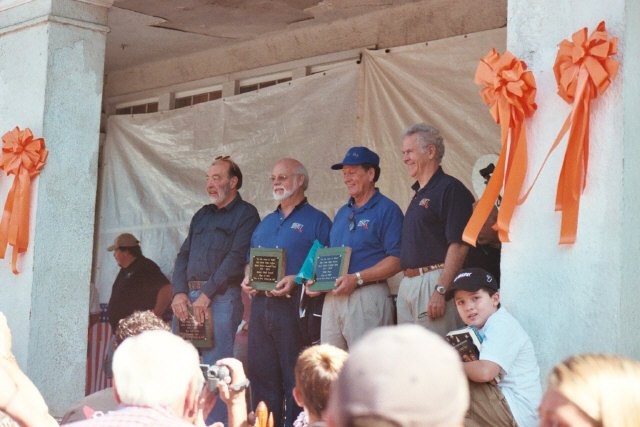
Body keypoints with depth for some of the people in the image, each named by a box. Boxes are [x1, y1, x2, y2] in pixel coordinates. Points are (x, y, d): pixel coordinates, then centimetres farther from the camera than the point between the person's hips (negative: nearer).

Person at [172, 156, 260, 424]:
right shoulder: (202, 215, 22)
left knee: (215, 367, -11)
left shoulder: (245, 214, 0)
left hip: (222, 297, -7)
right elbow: (183, 255, 17)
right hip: (188, 297, 7)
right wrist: (179, 293, 0)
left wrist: (207, 294, -14)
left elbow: (236, 258, -10)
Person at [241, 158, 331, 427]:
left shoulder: (316, 221, 1)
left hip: (293, 306, -7)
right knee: (261, 374, 7)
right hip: (260, 305, 7)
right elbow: (251, 261, 28)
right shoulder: (266, 223, 23)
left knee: (295, 378, -6)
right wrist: (247, 279, 7)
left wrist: (296, 281, -19)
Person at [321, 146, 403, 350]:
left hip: (367, 295, -8)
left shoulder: (387, 210, -5)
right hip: (333, 298, 8)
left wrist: (357, 278, -20)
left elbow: (397, 260, -13)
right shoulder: (342, 213, 21)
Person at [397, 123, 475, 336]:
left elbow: (459, 245, -17)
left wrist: (441, 290, -22)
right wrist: (406, 282, 17)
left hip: (434, 281, -10)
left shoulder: (450, 189, -9)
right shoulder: (419, 194, 21)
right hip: (407, 283, 10)